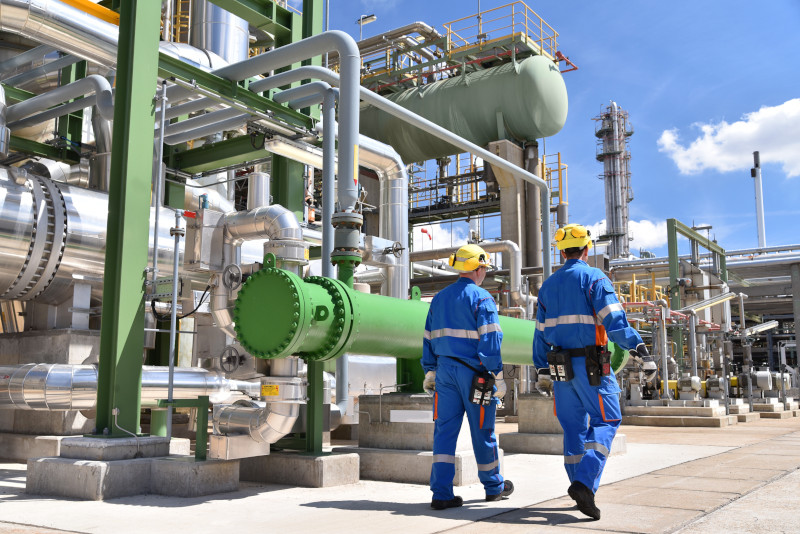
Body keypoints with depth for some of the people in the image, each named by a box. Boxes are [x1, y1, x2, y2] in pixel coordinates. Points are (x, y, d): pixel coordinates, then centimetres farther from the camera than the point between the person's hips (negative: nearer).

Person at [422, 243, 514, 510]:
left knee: (445, 430, 2)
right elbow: (490, 340, -13)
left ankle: (441, 493, -3)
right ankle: (494, 486, 26)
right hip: (474, 372, -5)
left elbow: (429, 338, 15)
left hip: (445, 370, 5)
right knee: (482, 430, 9)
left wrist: (430, 371, 20)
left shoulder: (439, 298, 12)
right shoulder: (481, 298, -7)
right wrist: (498, 377, -10)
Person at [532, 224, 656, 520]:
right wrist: (641, 352, -17)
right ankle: (585, 482, -16)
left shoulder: (548, 285, 14)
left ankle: (580, 487, 17)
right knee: (605, 421, 0)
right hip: (590, 365, -6)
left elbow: (541, 332, 15)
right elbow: (614, 321, -16)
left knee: (573, 426, 12)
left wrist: (542, 369, 20)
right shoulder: (594, 277, -4)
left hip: (560, 365, 6)